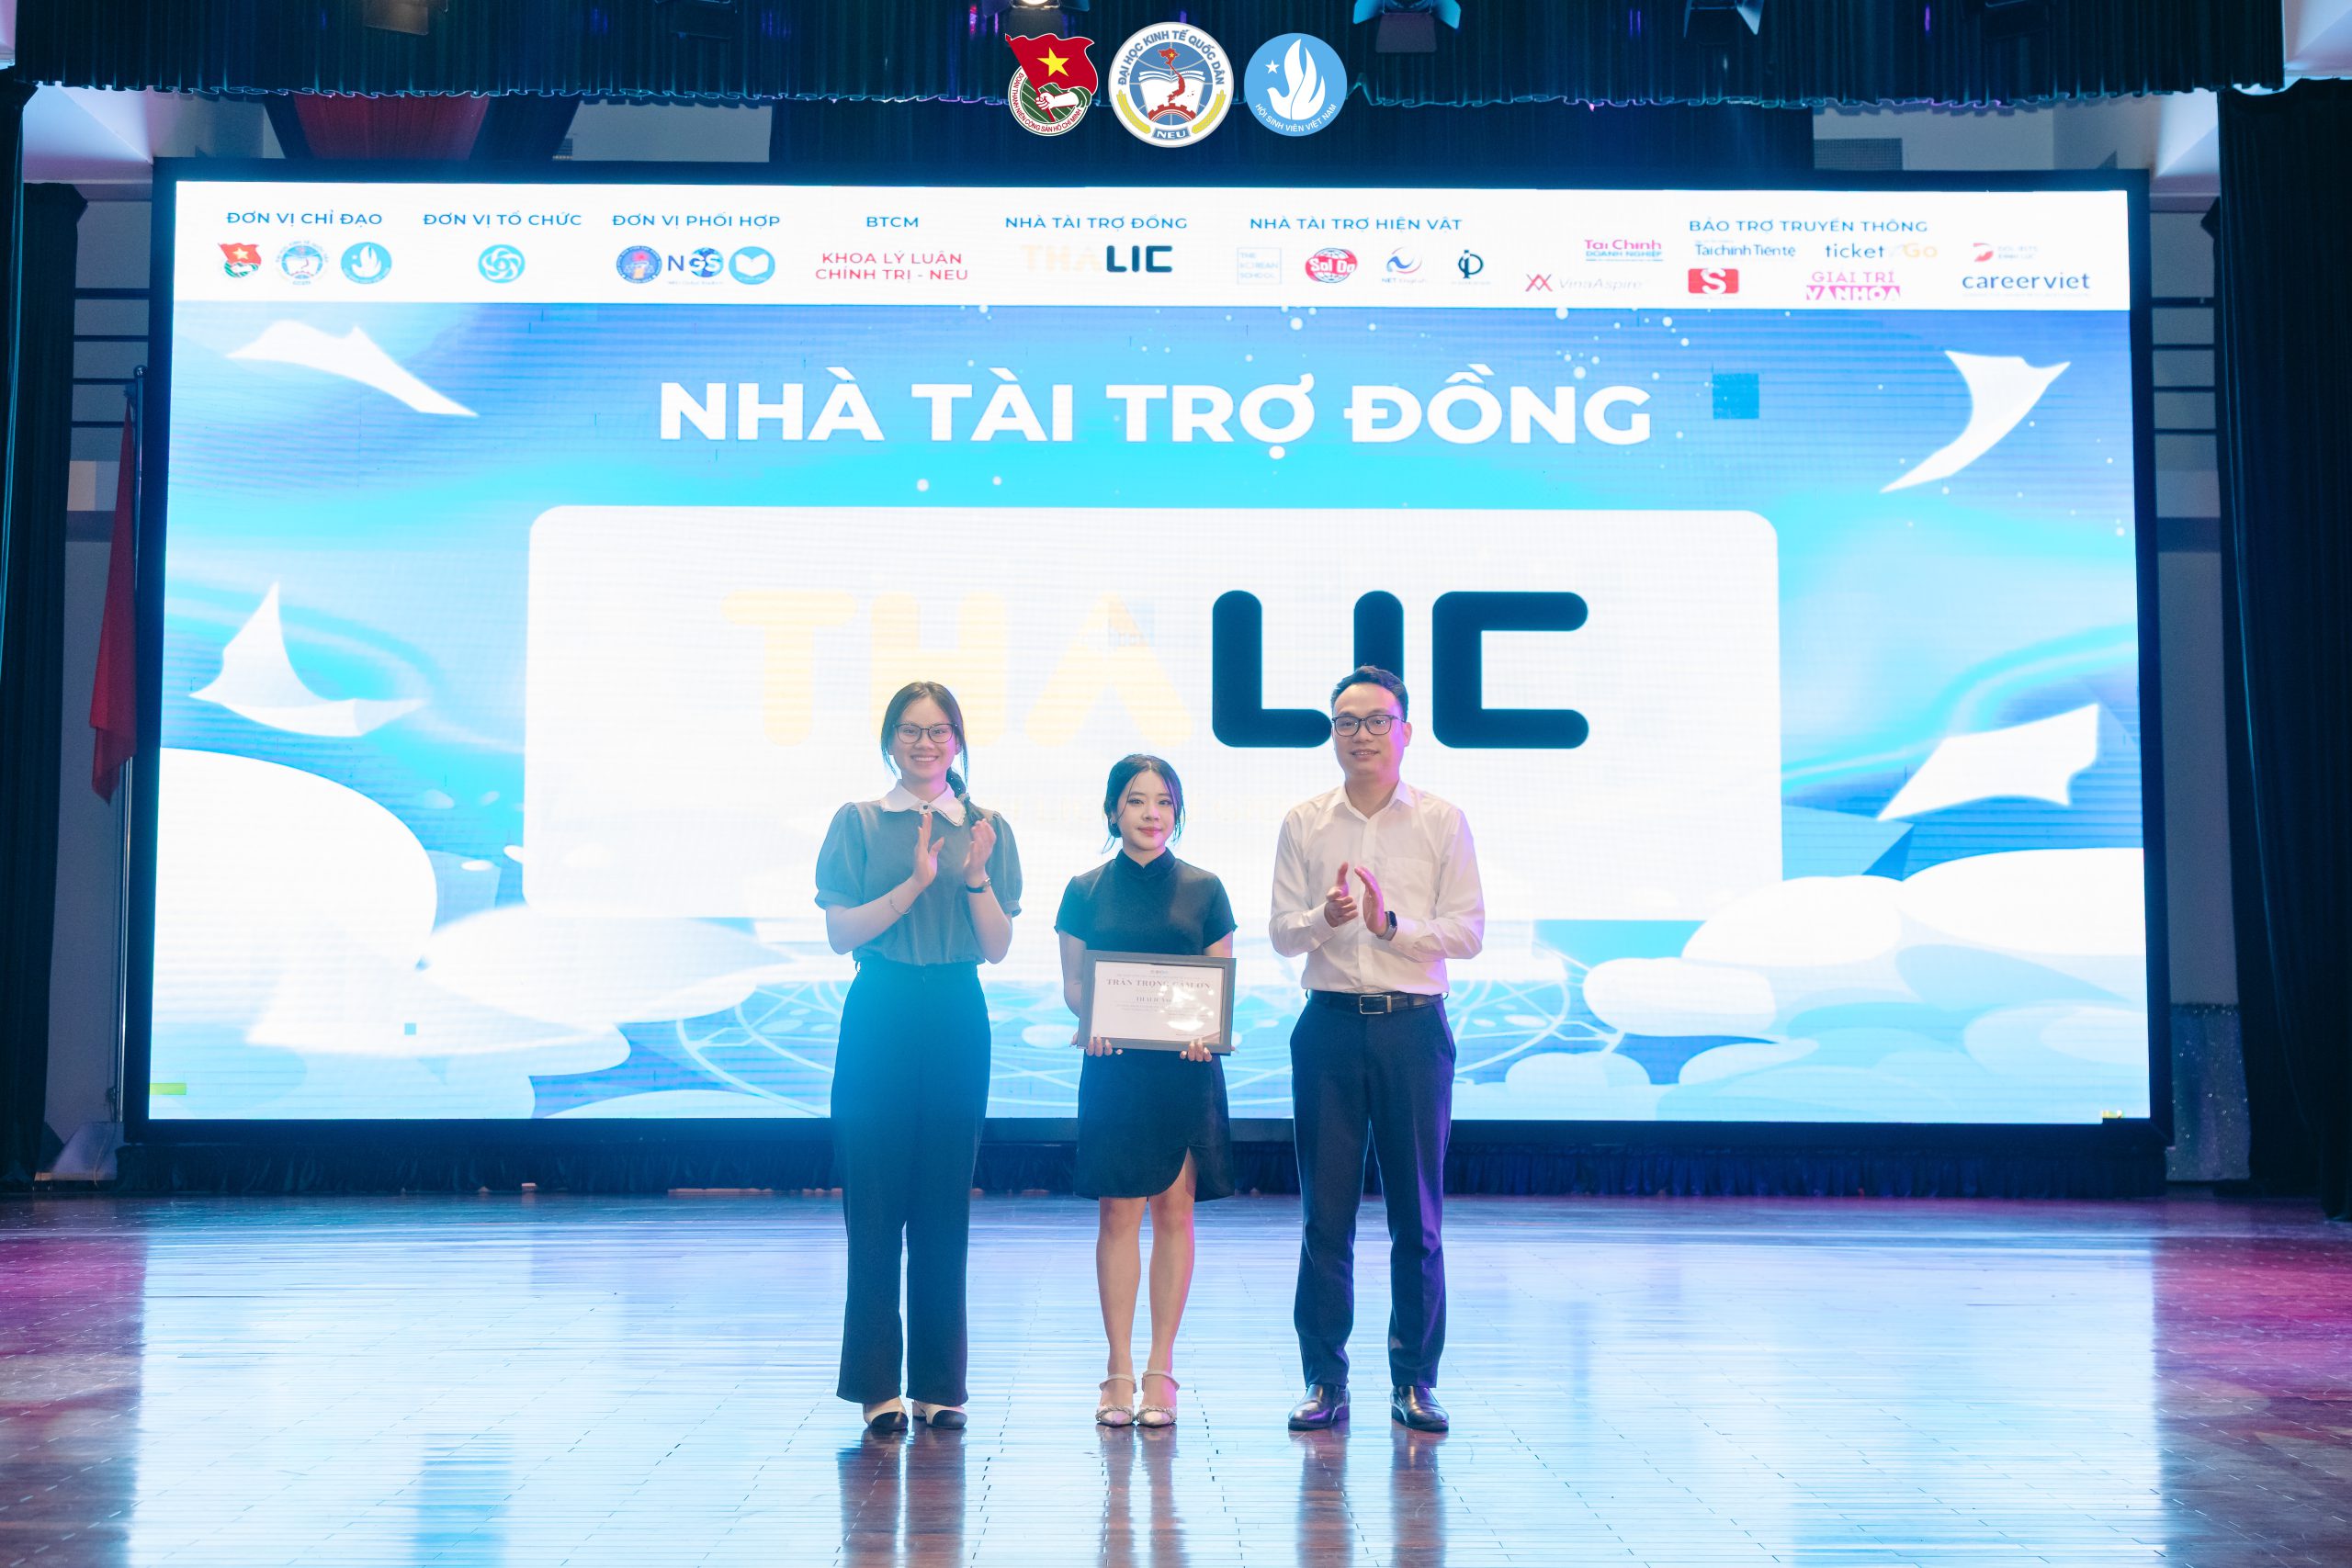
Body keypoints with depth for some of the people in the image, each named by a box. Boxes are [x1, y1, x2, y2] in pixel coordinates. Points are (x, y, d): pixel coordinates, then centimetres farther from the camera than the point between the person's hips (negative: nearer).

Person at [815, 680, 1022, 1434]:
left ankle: (940, 1383, 13)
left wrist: (975, 878, -12)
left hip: (956, 1024, 2)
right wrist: (916, 882, -15)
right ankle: (877, 1385, 6)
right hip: (879, 1021, -2)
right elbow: (841, 931, -5)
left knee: (945, 1204, 5)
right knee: (875, 1202, -1)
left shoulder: (988, 830, 9)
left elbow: (997, 947, 5)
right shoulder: (858, 822, 4)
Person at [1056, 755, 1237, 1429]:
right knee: (1117, 1212, 0)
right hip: (1113, 1066, 0)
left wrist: (1207, 1030, -14)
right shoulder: (1086, 892, 6)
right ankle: (1119, 1370, 7)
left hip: (1185, 1069, 0)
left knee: (1174, 1210, 1)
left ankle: (1160, 1371, 8)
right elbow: (1072, 983, 7)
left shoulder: (1204, 890, 6)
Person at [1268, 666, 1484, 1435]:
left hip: (1413, 1026, -1)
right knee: (1325, 1213, 4)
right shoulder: (1303, 824, 8)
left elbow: (1469, 931, -3)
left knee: (1418, 1214, 4)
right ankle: (1324, 1379, 12)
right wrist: (1324, 918, -17)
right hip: (1330, 1026, 1)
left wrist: (1392, 923, -17)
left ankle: (1415, 1380, 14)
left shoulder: (1443, 821, 3)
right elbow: (1281, 932, 4)